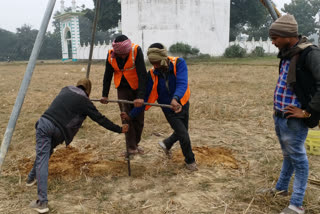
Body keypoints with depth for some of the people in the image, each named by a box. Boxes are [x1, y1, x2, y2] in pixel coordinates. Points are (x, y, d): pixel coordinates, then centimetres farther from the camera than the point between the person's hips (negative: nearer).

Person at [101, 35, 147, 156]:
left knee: (139, 118, 6)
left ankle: (136, 143, 26)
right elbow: (107, 75, 1)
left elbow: (142, 74, -28)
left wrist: (141, 96, -35)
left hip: (137, 88, -2)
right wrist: (105, 95, 2)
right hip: (123, 89, 2)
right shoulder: (111, 55, -11)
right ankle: (131, 147, 2)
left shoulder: (136, 51, -23)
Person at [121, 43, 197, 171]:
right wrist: (131, 115, -15)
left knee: (181, 133, 20)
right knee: (184, 136, -5)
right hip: (169, 110, -1)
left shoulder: (179, 63, -23)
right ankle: (190, 161, 23)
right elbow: (145, 98, -13)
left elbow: (182, 84, -38)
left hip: (183, 104, 2)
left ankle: (167, 144, 51)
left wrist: (176, 98, -58)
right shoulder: (152, 74, -19)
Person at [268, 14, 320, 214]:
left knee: (297, 159, 3)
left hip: (294, 120, -8)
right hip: (279, 116, 8)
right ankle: (281, 188, 40)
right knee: (288, 155, 23)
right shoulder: (287, 53, 8)